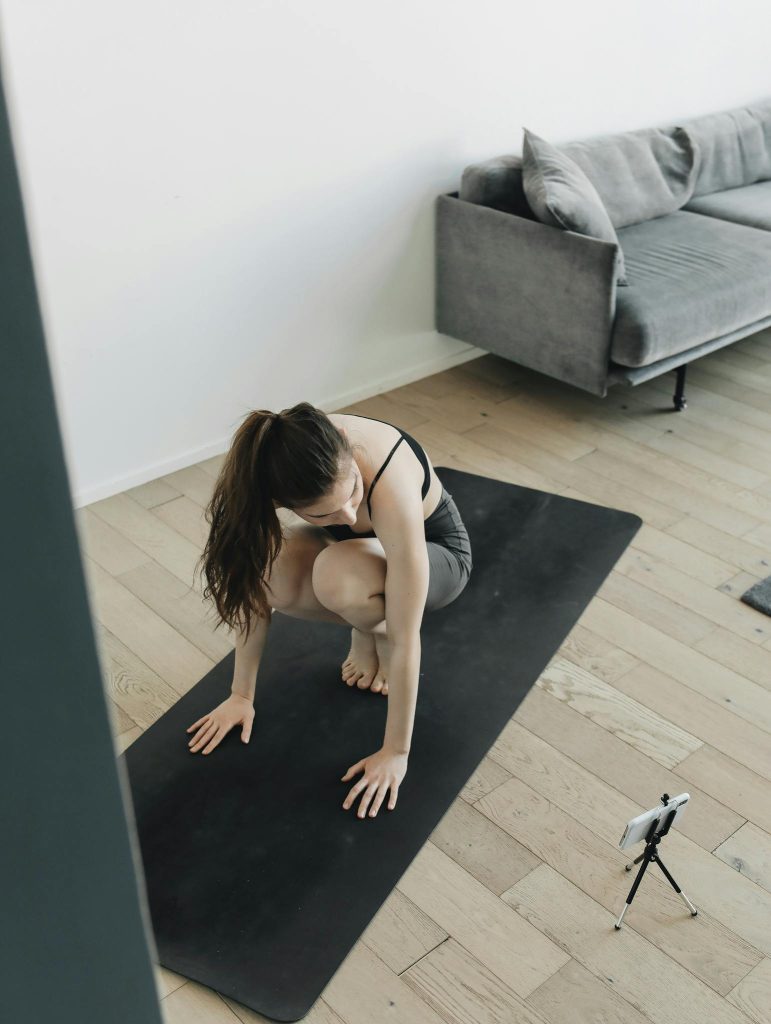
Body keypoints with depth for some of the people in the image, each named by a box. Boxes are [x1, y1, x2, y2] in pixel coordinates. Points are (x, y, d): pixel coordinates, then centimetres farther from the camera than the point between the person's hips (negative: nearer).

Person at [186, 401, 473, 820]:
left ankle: (380, 631, -1)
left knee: (335, 576, -37)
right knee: (260, 572, -26)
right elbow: (255, 592, -19)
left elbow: (407, 640, -35)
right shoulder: (276, 469, -32)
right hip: (362, 544, 4)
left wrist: (396, 752, -28)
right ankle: (366, 624, 3)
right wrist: (242, 695, -13)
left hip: (434, 549, -4)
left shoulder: (390, 487, -43)